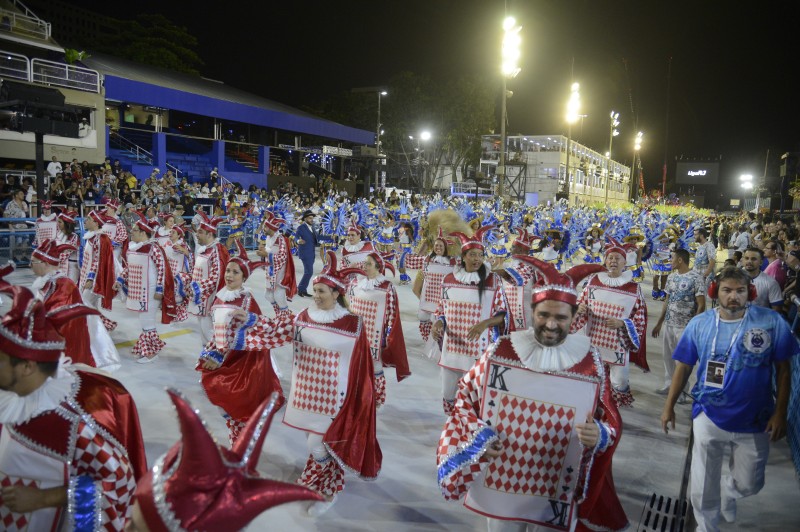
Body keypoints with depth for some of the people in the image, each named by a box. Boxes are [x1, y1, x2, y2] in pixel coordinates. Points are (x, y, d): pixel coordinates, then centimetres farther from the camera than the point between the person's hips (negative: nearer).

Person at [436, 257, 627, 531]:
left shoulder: (590, 362, -9)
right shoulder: (502, 350, -10)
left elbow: (611, 421, -1)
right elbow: (466, 396, 1)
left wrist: (599, 435, -23)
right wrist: (478, 437, -12)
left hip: (557, 489, 0)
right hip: (501, 480, 1)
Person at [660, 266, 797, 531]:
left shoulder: (772, 322, -11)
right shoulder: (699, 324, -8)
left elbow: (783, 369, -4)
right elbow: (683, 367, 0)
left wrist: (780, 413, -6)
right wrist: (669, 407, 2)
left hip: (755, 422, 0)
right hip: (709, 418, 0)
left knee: (749, 484, 17)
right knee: (704, 488, 12)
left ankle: (727, 490, 52)